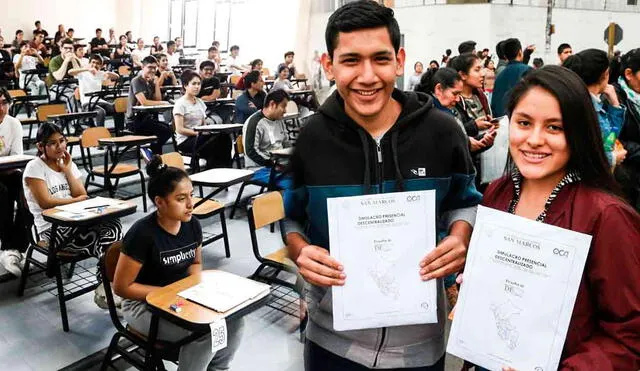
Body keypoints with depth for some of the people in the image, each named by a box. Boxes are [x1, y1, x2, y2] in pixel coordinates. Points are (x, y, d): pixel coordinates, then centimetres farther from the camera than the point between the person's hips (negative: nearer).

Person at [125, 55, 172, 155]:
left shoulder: (150, 82, 13)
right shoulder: (137, 81, -11)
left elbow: (158, 100, 5)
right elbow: (143, 102, -23)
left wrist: (156, 83, -3)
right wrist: (163, 103, -15)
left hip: (147, 117, 9)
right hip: (135, 121, -9)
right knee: (165, 131, -21)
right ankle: (152, 151, -2)